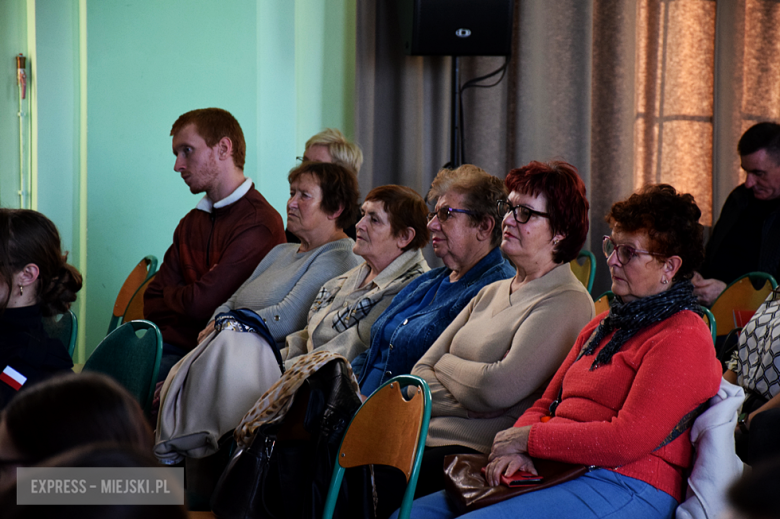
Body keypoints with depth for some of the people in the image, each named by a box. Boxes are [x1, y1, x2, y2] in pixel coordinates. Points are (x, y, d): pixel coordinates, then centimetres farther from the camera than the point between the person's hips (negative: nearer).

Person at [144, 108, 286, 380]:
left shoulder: (259, 223, -11)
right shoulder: (191, 223, 19)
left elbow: (201, 303, -15)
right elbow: (153, 303, 14)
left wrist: (171, 296, 6)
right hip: (176, 344, 7)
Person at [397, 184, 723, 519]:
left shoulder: (683, 338, -6)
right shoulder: (602, 327, 25)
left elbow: (627, 440, -17)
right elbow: (545, 406, 22)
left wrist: (528, 439, -8)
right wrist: (513, 450, -2)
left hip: (624, 488, -9)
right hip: (553, 475, 9)